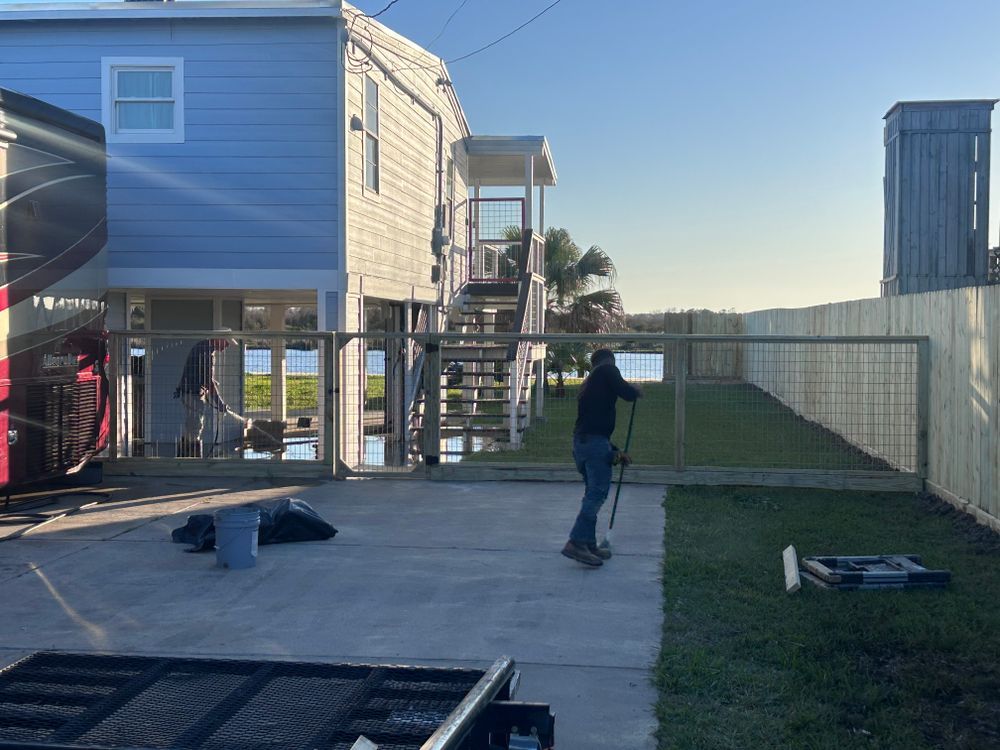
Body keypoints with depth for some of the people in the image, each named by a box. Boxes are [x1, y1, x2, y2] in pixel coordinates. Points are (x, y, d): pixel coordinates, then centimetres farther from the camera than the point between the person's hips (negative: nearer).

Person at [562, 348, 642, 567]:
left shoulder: (589, 383, 27)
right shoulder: (607, 370, 1)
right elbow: (625, 392, -13)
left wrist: (615, 452, 29)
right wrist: (637, 392, 11)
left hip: (580, 442, 9)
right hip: (595, 442, -9)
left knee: (593, 493, 17)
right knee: (597, 493, -10)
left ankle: (589, 545, 19)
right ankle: (576, 543, -16)